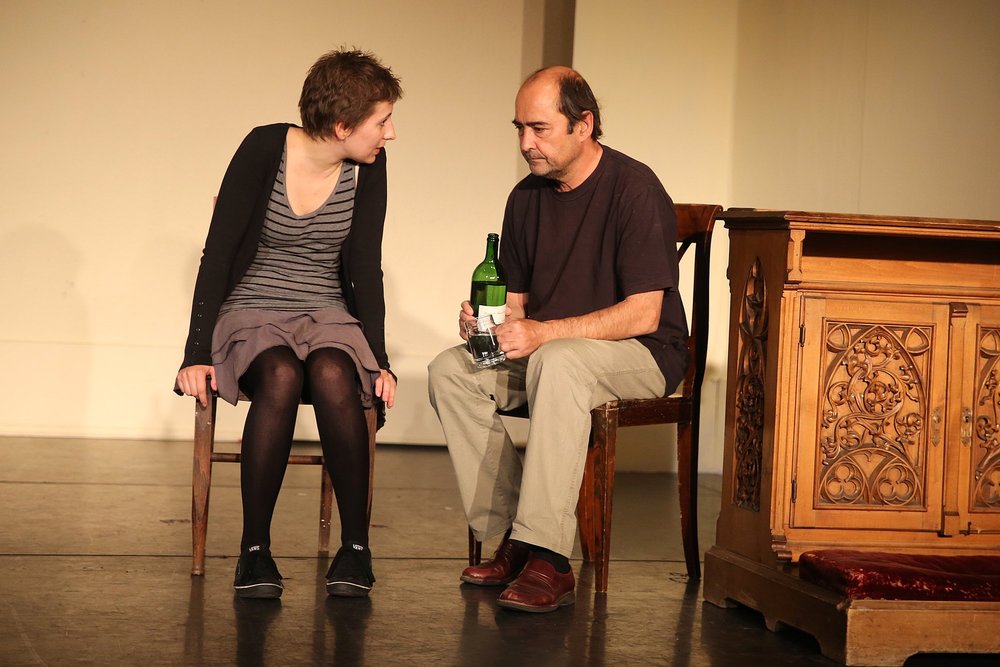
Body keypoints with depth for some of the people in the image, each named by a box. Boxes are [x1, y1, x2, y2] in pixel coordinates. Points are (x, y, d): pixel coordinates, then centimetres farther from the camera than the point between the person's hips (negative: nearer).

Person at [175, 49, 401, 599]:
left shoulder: (367, 169, -1)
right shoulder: (265, 150, -10)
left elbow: (365, 270, 3)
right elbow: (217, 253, -9)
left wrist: (379, 361, -8)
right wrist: (196, 356, -16)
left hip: (327, 315, 2)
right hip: (250, 311, -2)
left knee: (332, 376, -34)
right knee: (281, 377, -36)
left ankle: (355, 547, -23)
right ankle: (254, 549, -25)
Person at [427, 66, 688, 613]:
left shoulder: (634, 189, -15)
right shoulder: (527, 197, 7)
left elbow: (643, 314, -21)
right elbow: (516, 299, 15)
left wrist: (544, 333, -29)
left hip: (641, 353, -7)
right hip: (545, 352, 7)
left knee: (558, 362, -38)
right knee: (449, 371, -15)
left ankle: (549, 562, -40)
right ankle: (511, 539, -16)